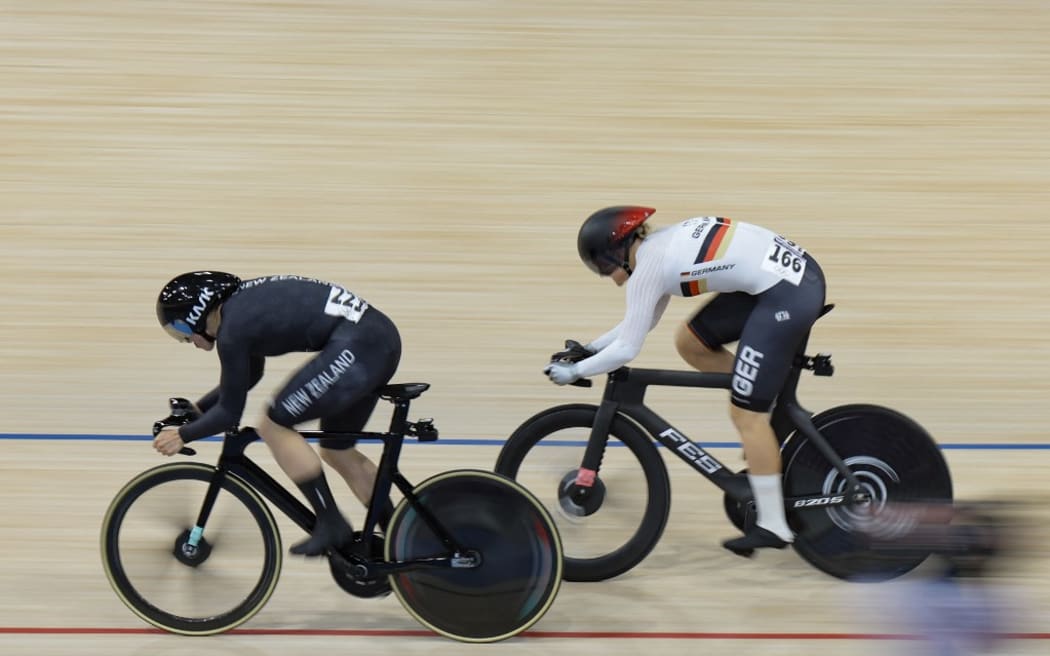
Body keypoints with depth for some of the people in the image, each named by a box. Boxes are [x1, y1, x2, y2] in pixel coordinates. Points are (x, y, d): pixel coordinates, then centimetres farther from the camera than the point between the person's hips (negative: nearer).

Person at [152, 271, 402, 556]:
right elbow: (249, 374, 33)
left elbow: (230, 413, -3)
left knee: (273, 425, -3)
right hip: (382, 339, 10)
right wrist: (194, 410, 33)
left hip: (357, 347, -10)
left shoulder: (233, 329, -10)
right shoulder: (241, 303, 17)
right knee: (337, 452, 20)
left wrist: (183, 435, 12)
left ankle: (332, 525, 2)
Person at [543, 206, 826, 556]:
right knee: (690, 342, 16)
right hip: (798, 271, 9)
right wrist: (592, 347, 27)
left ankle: (772, 526, 3)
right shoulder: (662, 246, 17)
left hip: (786, 295, -9)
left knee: (745, 415, -3)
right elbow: (642, 321, 29)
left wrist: (575, 371, 6)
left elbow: (627, 349, -6)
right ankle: (773, 414, 21)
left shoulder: (647, 268, -8)